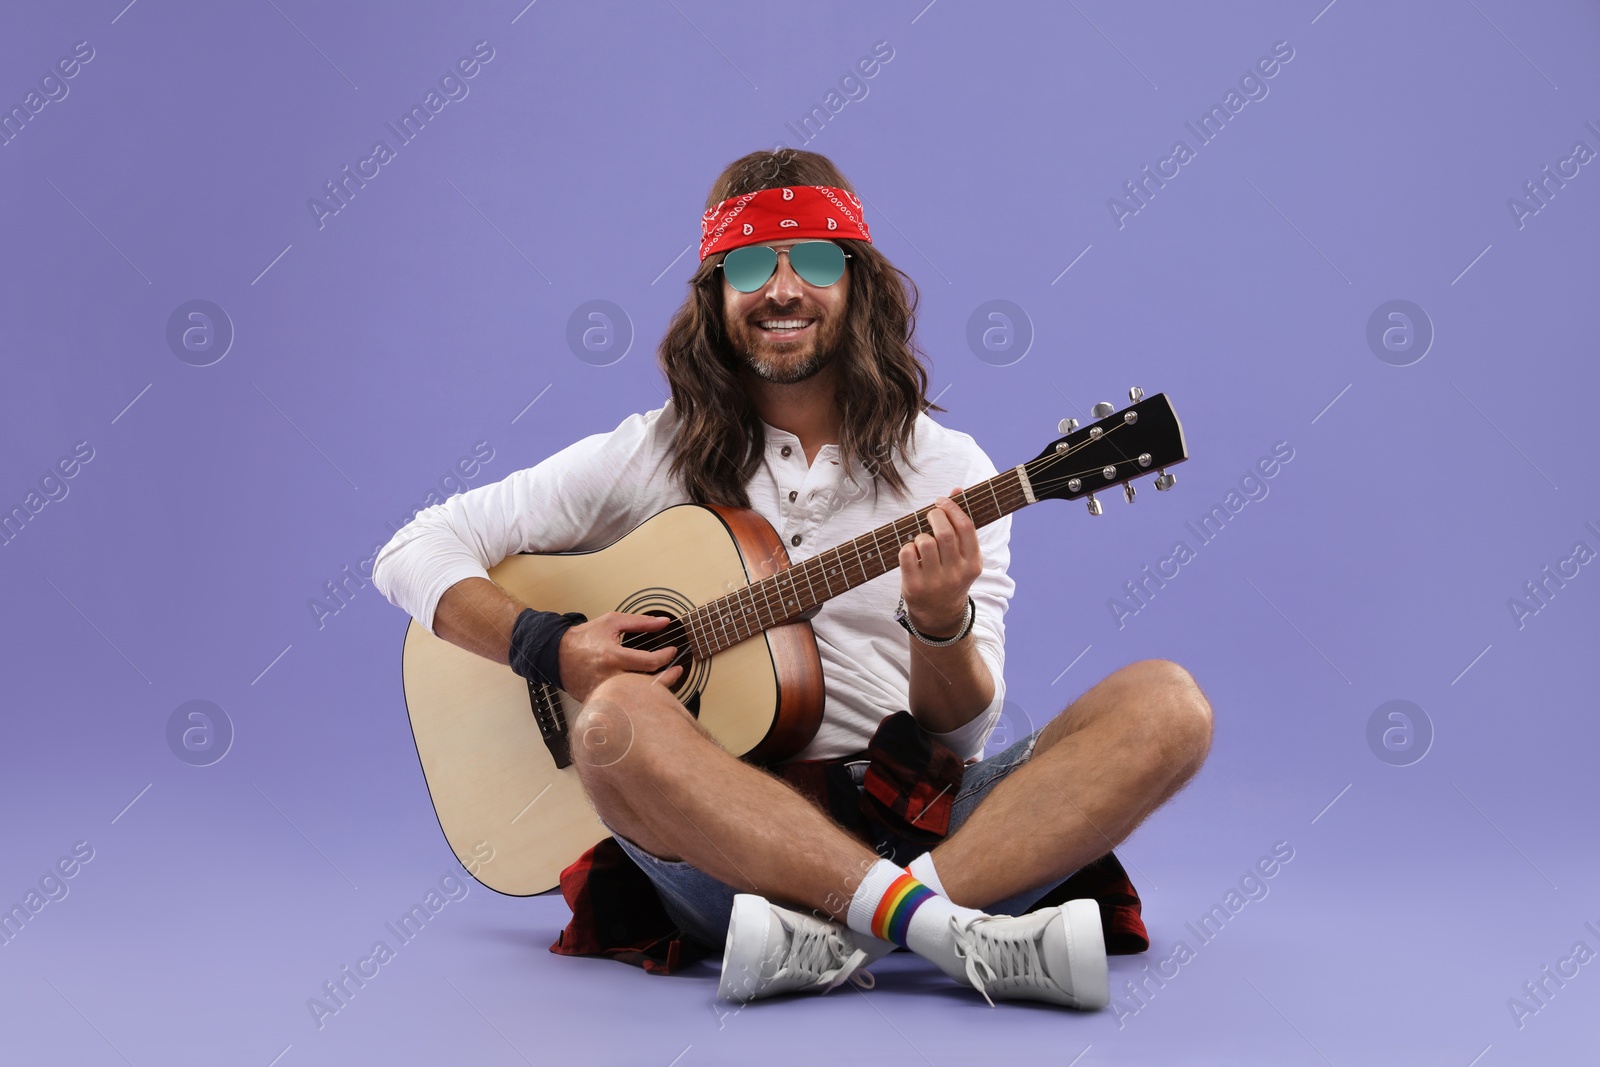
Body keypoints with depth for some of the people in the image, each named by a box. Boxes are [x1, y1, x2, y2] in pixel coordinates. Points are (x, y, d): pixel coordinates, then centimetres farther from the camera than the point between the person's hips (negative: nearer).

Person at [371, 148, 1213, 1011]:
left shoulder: (949, 474, 8)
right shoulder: (651, 459, 7)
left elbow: (957, 737, 5)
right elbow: (416, 550, 6)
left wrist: (942, 624, -17)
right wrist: (552, 647, -10)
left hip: (919, 825, 2)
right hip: (724, 838, -1)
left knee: (1167, 707, -19)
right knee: (617, 714, -32)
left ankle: (828, 939, -33)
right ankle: (960, 933, -33)